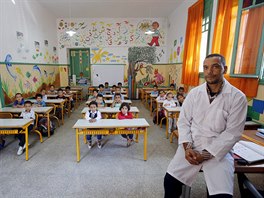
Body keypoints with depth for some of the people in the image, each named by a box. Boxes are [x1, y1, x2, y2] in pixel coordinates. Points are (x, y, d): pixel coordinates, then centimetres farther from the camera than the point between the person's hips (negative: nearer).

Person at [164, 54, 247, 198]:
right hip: (191, 146, 2)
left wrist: (206, 154, -14)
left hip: (219, 150, -1)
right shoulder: (194, 93, 0)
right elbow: (184, 122, 1)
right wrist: (187, 147, -12)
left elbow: (232, 133, -9)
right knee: (170, 180, -3)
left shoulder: (237, 97, -7)